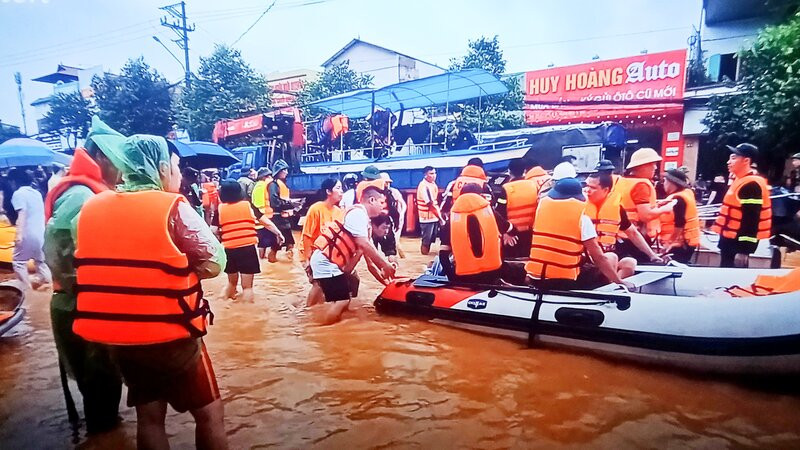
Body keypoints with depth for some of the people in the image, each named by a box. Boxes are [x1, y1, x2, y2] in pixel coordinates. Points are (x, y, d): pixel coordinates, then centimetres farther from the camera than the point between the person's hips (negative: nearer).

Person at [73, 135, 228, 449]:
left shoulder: (90, 209, 4)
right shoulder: (173, 207, -14)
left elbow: (92, 266, 11)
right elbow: (215, 263, -14)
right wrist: (173, 273, 0)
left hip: (116, 335, 6)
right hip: (170, 335, -6)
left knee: (149, 414, 20)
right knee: (209, 412, 11)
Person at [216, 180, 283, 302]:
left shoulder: (220, 209, 2)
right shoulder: (248, 205, 1)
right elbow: (266, 222, 4)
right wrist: (278, 233, 16)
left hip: (229, 250, 2)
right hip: (248, 248, -2)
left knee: (232, 282, 24)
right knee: (247, 286, 5)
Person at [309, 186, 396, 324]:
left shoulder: (366, 223, 18)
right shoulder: (358, 212, -13)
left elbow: (370, 261, 19)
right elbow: (364, 245, -22)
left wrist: (385, 280, 16)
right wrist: (385, 265, -14)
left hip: (330, 262, 10)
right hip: (325, 261, -10)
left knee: (344, 300, 15)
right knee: (342, 301, -13)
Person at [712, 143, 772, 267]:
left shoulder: (751, 185, -19)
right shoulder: (740, 180, 13)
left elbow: (751, 220, -23)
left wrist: (743, 251, -24)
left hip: (738, 243, -10)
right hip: (731, 240, 10)